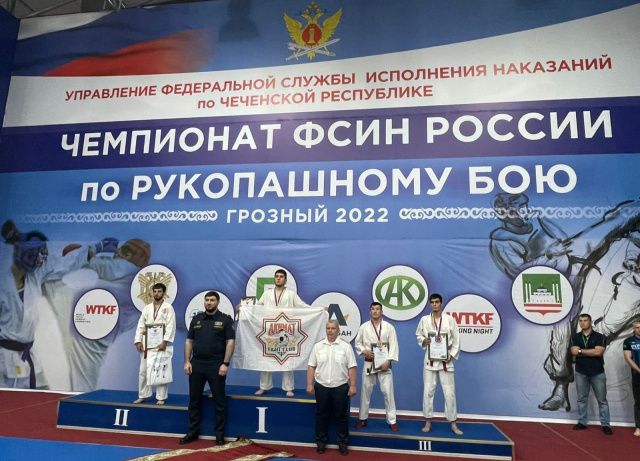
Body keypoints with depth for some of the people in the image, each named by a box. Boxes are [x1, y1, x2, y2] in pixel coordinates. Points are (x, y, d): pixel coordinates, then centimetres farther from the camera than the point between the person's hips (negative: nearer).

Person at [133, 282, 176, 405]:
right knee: (143, 370, 8)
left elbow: (171, 327, -9)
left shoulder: (168, 307, 0)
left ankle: (161, 397, 7)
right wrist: (138, 341, -3)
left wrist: (164, 342, -18)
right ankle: (143, 395, 20)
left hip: (161, 344, -4)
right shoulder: (147, 308, 13)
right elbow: (141, 325, 9)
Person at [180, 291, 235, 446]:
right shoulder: (196, 319, 8)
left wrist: (225, 364, -15)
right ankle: (193, 432, 25)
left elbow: (230, 342, -9)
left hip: (216, 365, -4)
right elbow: (189, 341, 10)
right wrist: (187, 361, 1)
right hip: (196, 364, 4)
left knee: (219, 401, 4)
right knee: (194, 399, 12)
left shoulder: (225, 320, -4)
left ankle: (220, 434, 15)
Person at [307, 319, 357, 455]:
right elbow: (311, 367, 3)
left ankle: (343, 443, 22)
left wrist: (352, 386, -10)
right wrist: (309, 384, -3)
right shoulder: (318, 346, 1)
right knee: (322, 415, 12)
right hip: (321, 387, 2)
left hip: (340, 387, -2)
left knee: (341, 416, 8)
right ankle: (321, 442, 26)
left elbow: (351, 368, -5)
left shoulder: (346, 346, -4)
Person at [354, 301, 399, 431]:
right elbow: (357, 343, 7)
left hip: (384, 363, -1)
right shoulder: (364, 327, 2)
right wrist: (365, 351, -12)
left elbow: (393, 346, -6)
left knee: (388, 392, -1)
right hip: (369, 363, 1)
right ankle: (362, 418, 24)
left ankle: (392, 420, 11)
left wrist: (388, 361, -15)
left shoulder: (389, 327, -2)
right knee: (365, 391, 10)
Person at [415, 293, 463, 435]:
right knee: (428, 391, 4)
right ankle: (428, 422, 18)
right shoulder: (424, 320, 1)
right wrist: (424, 341, -12)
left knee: (449, 392, 2)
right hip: (430, 360, 1)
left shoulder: (450, 319, -3)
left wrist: (451, 356, -10)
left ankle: (453, 424, 14)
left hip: (445, 360, -1)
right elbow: (418, 335, 10)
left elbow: (456, 340, -1)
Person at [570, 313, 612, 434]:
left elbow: (598, 352, -17)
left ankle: (605, 424, 13)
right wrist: (592, 352, -15)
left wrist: (581, 351, -11)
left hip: (597, 373, -2)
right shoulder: (575, 337, 4)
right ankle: (582, 422, 16)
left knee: (602, 400, 5)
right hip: (581, 373, 2)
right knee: (582, 399, 9)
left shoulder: (599, 337, -2)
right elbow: (574, 352, -10)